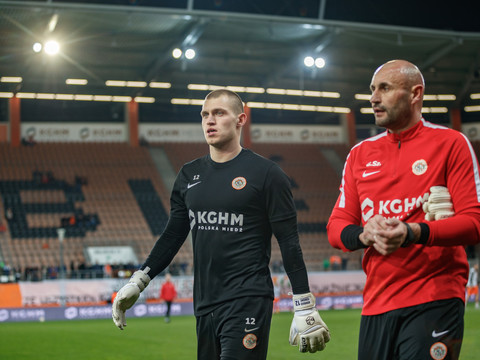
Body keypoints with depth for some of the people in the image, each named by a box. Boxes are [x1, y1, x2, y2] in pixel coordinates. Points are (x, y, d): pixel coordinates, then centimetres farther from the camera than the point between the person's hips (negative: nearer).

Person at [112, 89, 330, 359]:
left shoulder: (265, 173, -3)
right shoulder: (189, 175, 13)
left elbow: (289, 243, -4)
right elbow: (173, 235, 20)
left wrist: (305, 309, -7)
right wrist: (138, 282, 13)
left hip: (248, 303, -6)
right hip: (205, 304, 6)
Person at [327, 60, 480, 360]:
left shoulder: (450, 143, 1)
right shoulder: (361, 154, 15)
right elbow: (336, 227, 13)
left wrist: (413, 233, -21)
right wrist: (365, 234, -11)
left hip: (434, 302, -5)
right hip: (376, 304, 5)